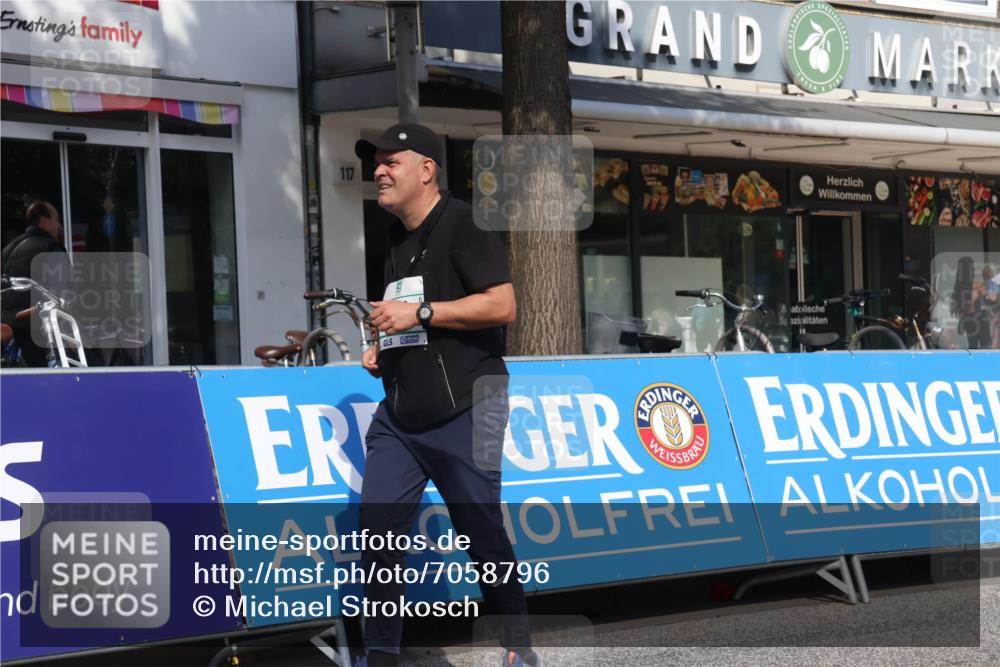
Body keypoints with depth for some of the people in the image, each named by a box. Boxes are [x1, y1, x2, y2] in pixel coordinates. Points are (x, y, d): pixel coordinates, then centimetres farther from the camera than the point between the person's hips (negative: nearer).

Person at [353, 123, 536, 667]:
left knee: (483, 535, 1)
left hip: (463, 411, -7)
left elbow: (502, 305, -19)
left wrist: (420, 313, -21)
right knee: (378, 530, -1)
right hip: (399, 413, 7)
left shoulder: (462, 225, -9)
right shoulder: (395, 239, 17)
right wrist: (383, 349, 11)